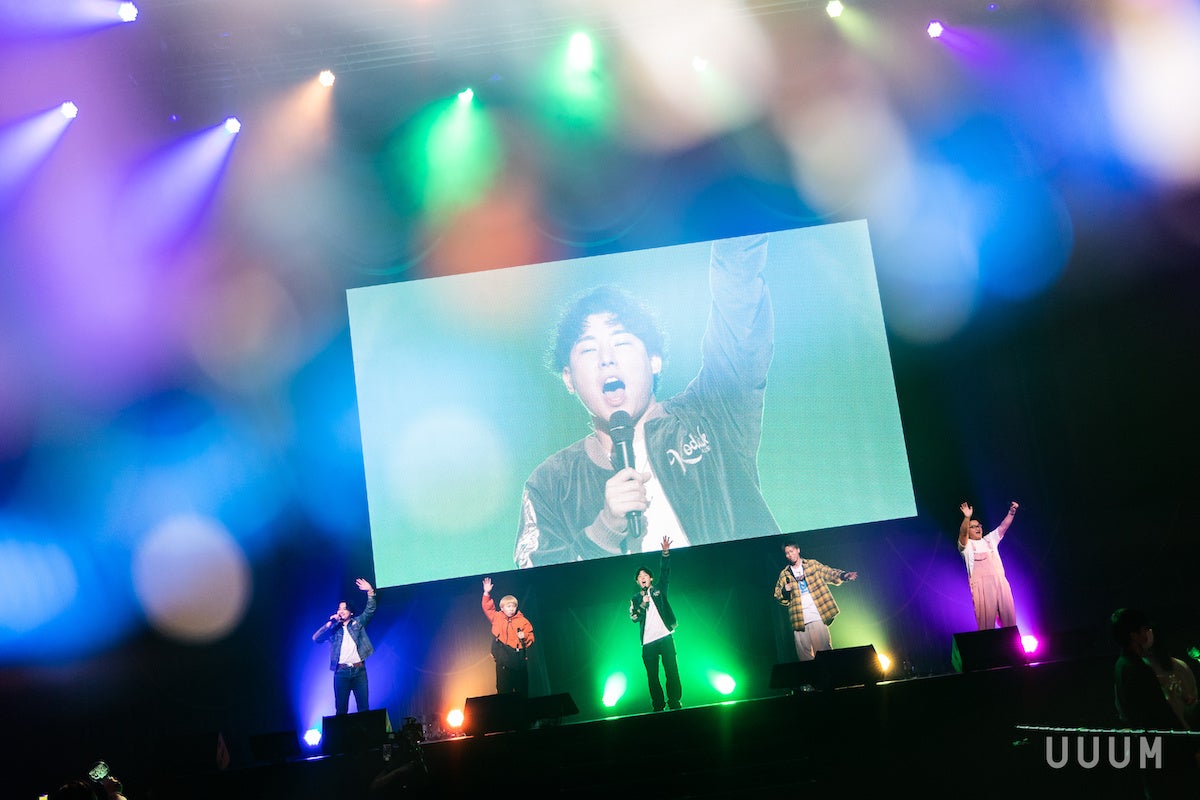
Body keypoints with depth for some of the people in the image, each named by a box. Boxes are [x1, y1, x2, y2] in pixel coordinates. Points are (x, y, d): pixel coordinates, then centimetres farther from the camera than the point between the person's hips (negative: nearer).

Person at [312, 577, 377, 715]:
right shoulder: (333, 628, 11)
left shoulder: (358, 623, 11)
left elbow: (370, 610, -1)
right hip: (341, 671, 0)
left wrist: (370, 592, -16)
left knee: (363, 706, 1)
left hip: (359, 670, 0)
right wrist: (330, 623, -9)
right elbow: (316, 638, -1)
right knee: (341, 707, 2)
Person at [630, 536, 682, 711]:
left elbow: (665, 572, -2)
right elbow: (633, 617, 3)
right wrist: (643, 604, -11)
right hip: (648, 642, 2)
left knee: (672, 670, -5)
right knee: (652, 675, 2)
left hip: (665, 637, -2)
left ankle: (674, 702, 1)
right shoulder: (635, 599, 16)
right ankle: (658, 706, 7)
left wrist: (665, 553, -16)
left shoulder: (658, 589, 12)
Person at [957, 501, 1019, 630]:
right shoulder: (966, 545, 8)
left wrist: (1011, 512, 2)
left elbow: (1003, 526, 16)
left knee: (1008, 615, 3)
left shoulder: (990, 539, 24)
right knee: (986, 617, -10)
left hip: (1000, 581, 5)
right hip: (981, 584, -5)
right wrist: (967, 518, -29)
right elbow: (963, 533, -13)